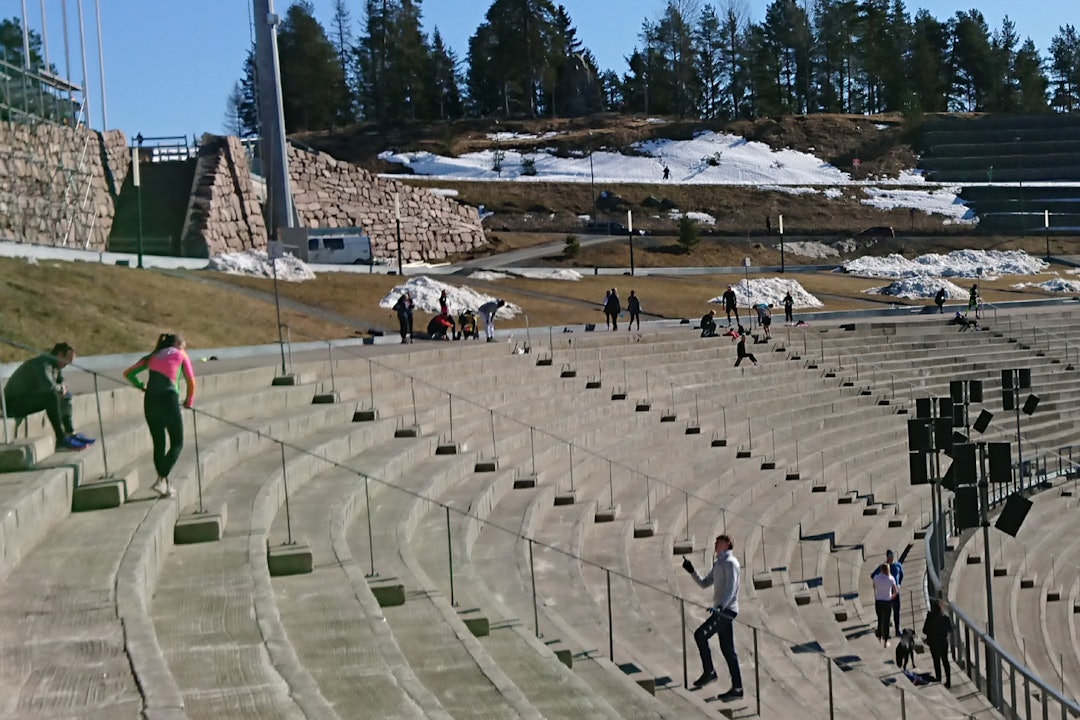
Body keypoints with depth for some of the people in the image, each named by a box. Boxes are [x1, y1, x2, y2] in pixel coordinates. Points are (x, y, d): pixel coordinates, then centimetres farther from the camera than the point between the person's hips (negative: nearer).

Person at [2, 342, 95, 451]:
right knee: (51, 396, -31)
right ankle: (61, 440, -29)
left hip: (28, 399, 11)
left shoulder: (56, 365, 8)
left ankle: (71, 433, 13)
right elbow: (48, 386, -37)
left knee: (65, 395, 16)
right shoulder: (42, 364, -22)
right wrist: (60, 388, -17)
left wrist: (62, 388, -9)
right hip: (13, 402, -11)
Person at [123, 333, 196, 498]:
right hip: (169, 399, -4)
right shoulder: (181, 355, 13)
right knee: (177, 443, 5)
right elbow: (191, 382, 10)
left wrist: (141, 386, 29)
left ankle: (164, 484, 16)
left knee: (158, 444, 13)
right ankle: (162, 480, -12)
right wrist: (189, 401, 24)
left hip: (150, 401, 4)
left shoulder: (151, 357, 21)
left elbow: (128, 373, 17)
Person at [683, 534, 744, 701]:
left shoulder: (730, 563, -9)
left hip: (726, 610, -9)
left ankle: (709, 671, -7)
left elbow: (731, 588, -20)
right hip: (722, 610, 9)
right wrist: (691, 571, 9)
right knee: (727, 649, 6)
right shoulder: (718, 564, 21)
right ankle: (737, 688, 6)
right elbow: (704, 583, 23)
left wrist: (720, 607, -32)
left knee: (700, 634, -14)